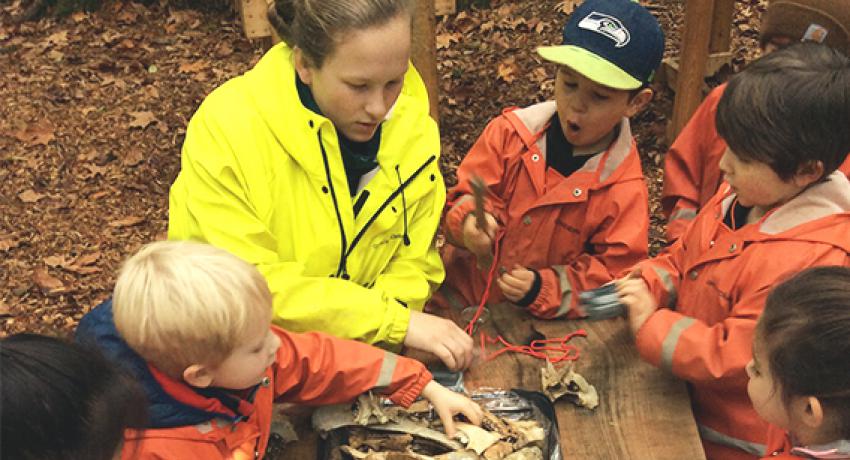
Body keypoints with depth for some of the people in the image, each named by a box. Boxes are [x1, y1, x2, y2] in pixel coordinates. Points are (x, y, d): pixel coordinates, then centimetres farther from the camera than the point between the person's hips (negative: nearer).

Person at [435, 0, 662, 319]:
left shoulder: (624, 189, -13)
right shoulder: (511, 131, -5)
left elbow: (612, 272, -10)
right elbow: (467, 196, 0)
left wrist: (542, 290, -24)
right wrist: (470, 220, -24)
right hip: (462, 294, 1)